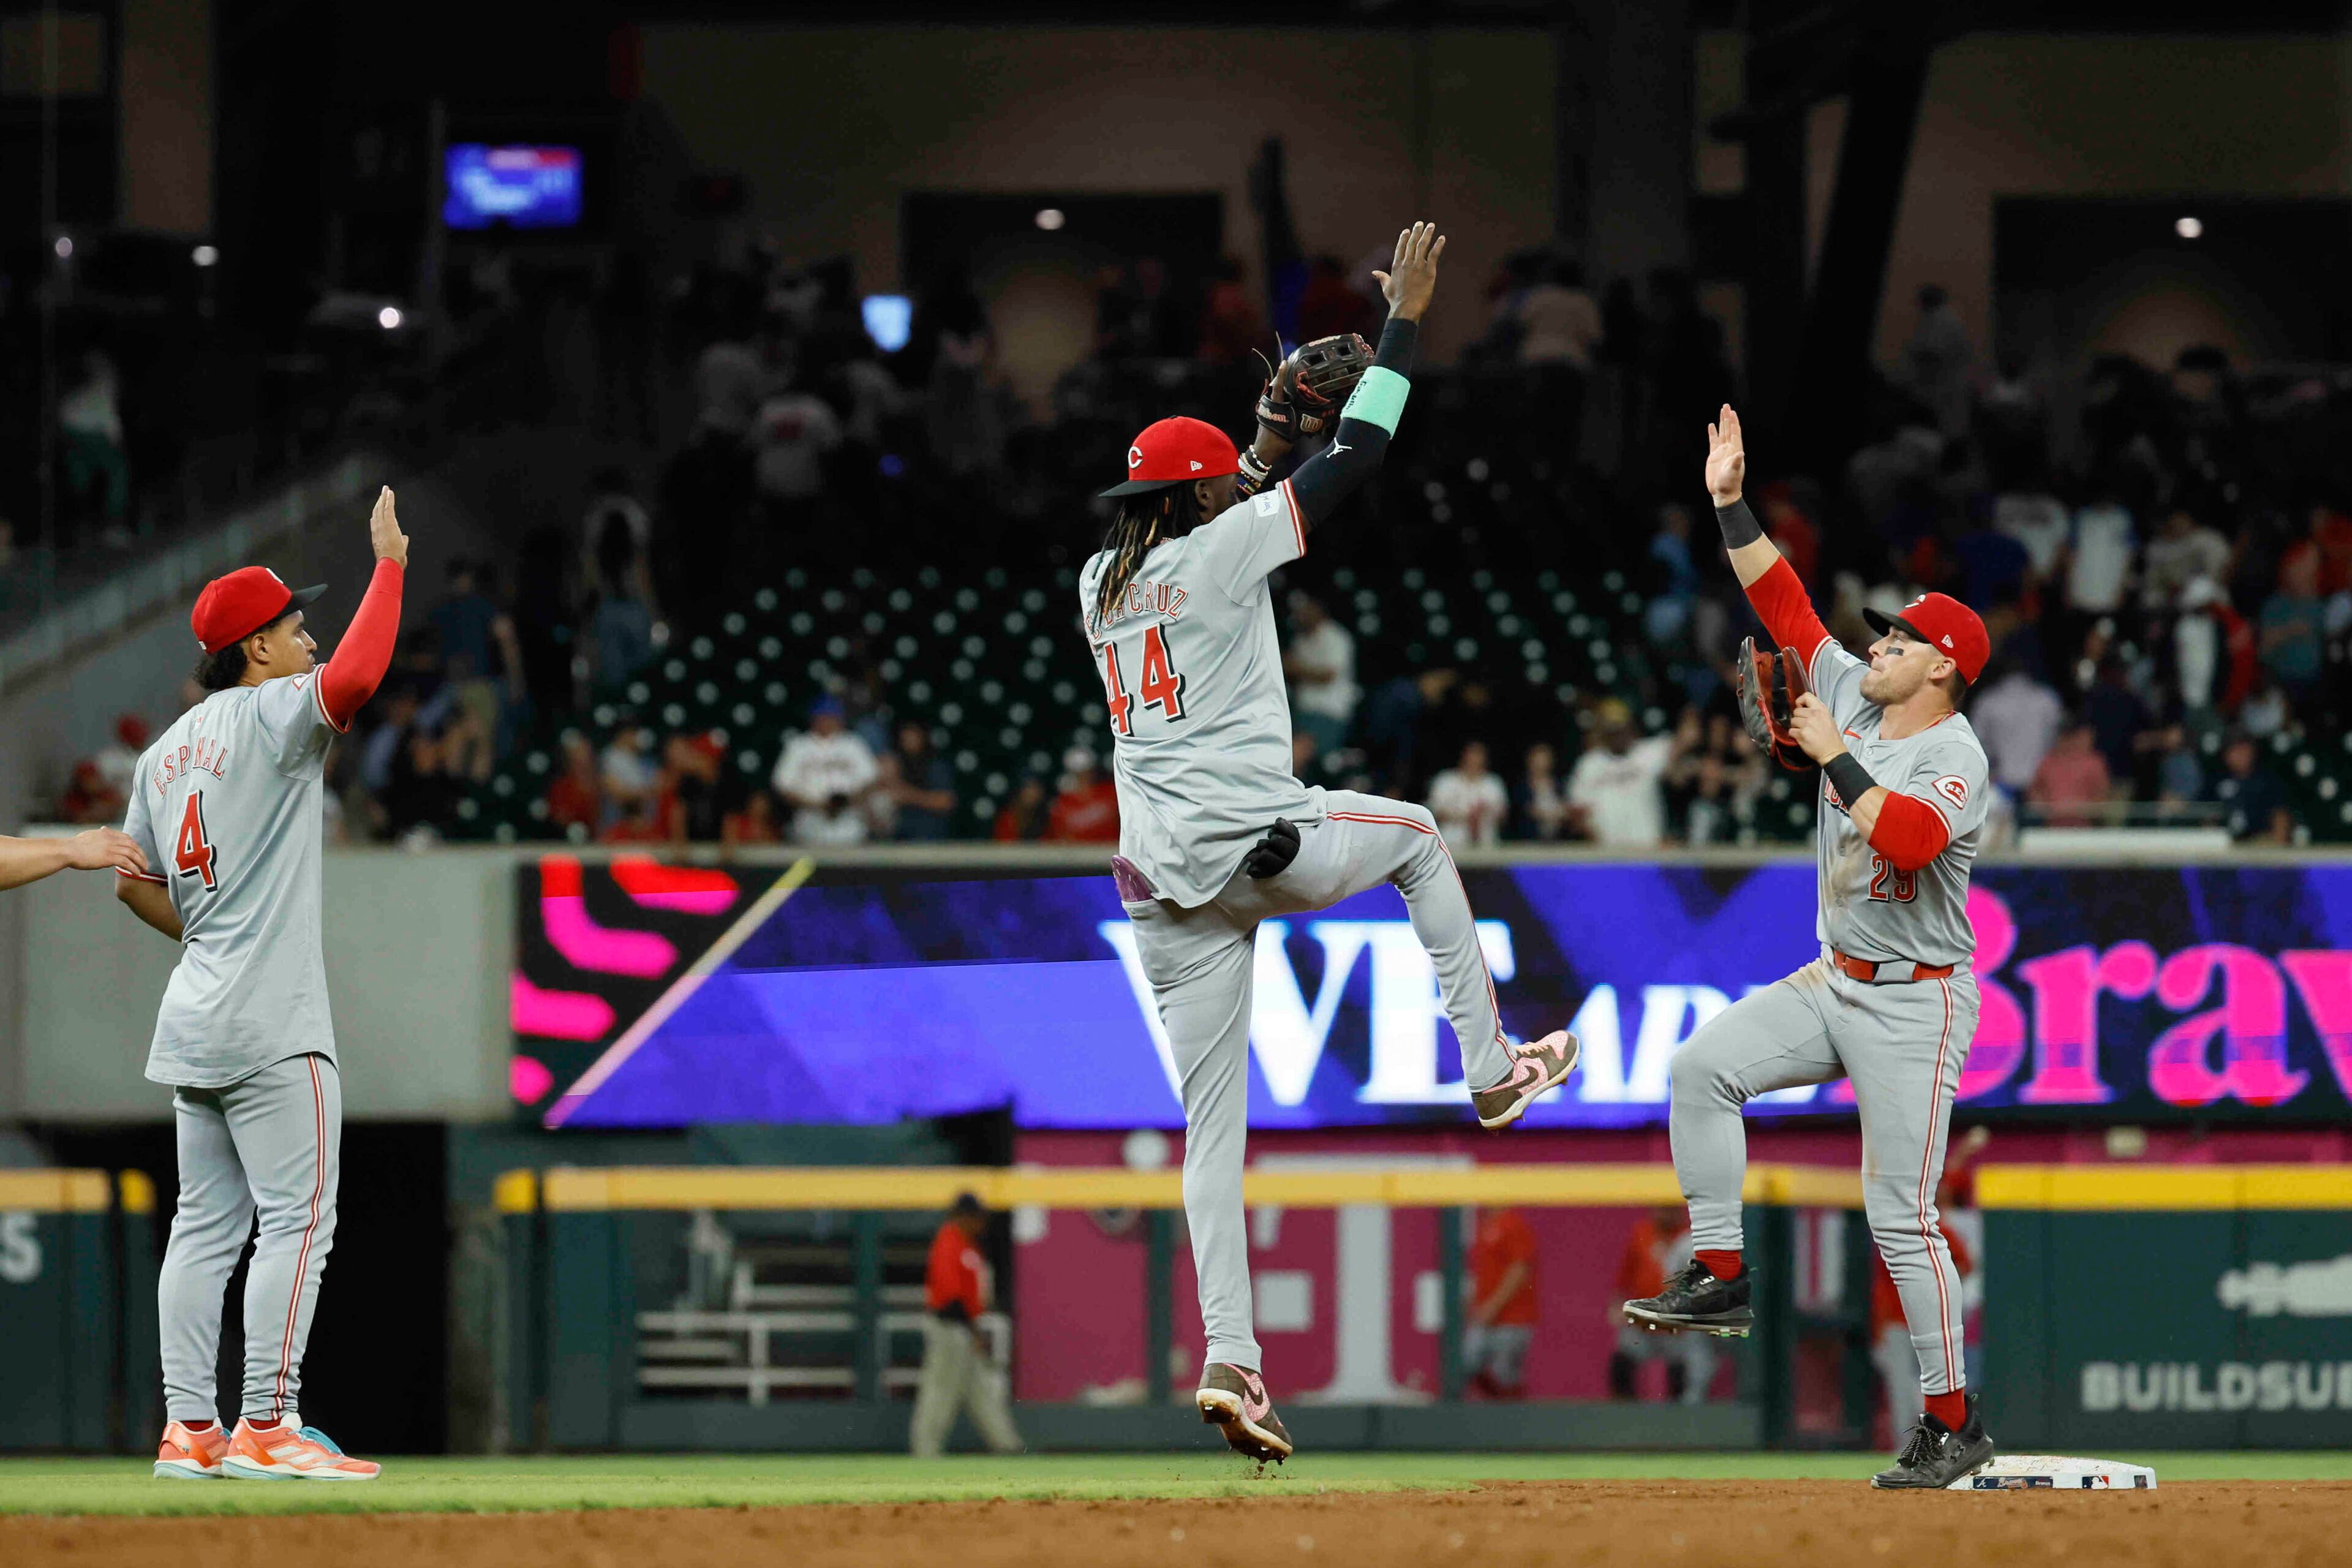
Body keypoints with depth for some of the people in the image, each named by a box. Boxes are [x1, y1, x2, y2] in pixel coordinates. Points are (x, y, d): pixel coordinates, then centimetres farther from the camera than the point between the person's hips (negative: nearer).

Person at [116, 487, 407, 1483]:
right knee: (296, 1216, -7)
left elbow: (133, 883, 20)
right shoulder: (268, 716, -10)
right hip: (270, 1026, -9)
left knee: (208, 1223, 9)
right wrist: (388, 562, -20)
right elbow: (354, 677, -29)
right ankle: (266, 1426, -12)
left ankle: (189, 1429, 7)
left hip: (194, 1017, 9)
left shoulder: (168, 750, 16)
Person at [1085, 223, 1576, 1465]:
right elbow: (1355, 461, -3)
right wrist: (1404, 318, 5)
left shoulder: (1102, 582, 12)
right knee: (1415, 832, 26)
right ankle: (1492, 1072, 24)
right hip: (1256, 848, -6)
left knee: (1213, 1123, 6)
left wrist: (1269, 437, 35)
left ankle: (1228, 1358, -5)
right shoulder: (1215, 555, -6)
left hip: (1164, 886, 6)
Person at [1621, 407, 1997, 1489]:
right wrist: (1731, 504, 1)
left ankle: (1953, 1422, -1)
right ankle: (1721, 1276, -7)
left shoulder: (1955, 757, -18)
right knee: (1705, 1064, -10)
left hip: (1915, 1003, -8)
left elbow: (1910, 838, -38)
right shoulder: (1855, 702, 5)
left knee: (1899, 1215, -9)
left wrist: (1835, 758, -30)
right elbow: (1781, 602, 8)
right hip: (1834, 982, 8)